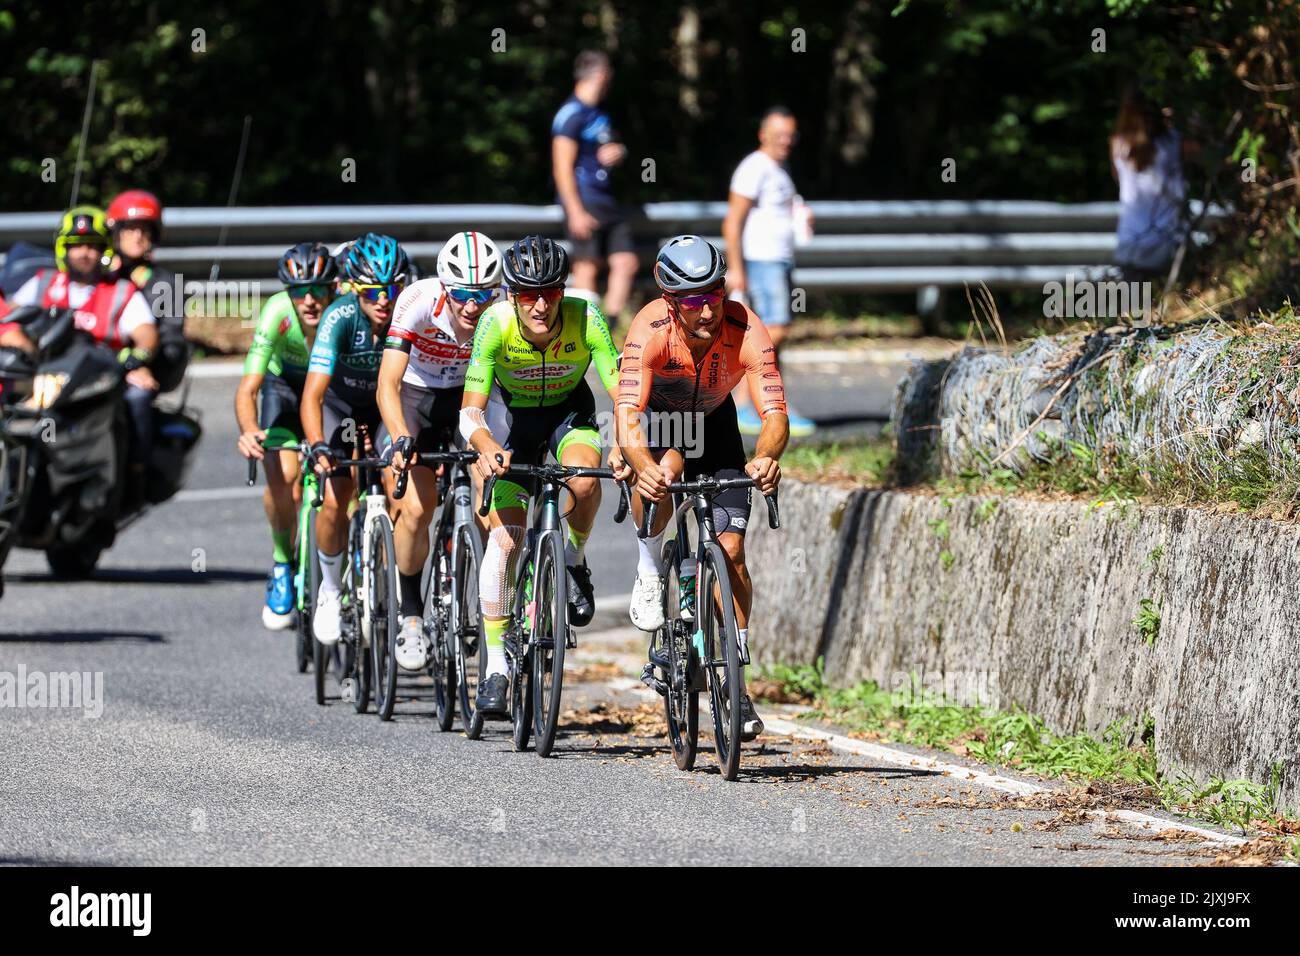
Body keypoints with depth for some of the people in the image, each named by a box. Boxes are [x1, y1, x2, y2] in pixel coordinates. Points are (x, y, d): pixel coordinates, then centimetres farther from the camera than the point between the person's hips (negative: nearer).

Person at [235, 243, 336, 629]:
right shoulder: (278, 313, -33)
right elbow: (248, 387, -36)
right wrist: (249, 432, -56)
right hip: (286, 385, 0)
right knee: (283, 478, -21)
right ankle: (282, 565, 2)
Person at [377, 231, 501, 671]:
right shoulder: (419, 301, -32)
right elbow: (387, 384, -36)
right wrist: (401, 439, -52)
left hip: (471, 397, 1)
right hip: (417, 394, -1)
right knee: (416, 509, -17)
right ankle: (412, 617, 3)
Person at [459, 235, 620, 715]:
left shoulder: (586, 320, -31)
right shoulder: (495, 325, -31)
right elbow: (471, 410, -32)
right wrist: (487, 449, -53)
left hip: (569, 409, 0)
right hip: (511, 411, 0)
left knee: (584, 481, -33)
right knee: (505, 538, -11)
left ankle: (573, 561, 1)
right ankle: (495, 667, 0)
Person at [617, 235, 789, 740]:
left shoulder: (746, 331, -33)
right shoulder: (650, 330, -37)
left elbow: (775, 414, -40)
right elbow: (627, 417, -45)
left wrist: (766, 457, -62)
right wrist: (643, 466, -66)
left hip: (714, 420, 2)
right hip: (655, 415, -2)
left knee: (731, 550, -8)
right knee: (665, 468, -38)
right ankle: (649, 572, -10)